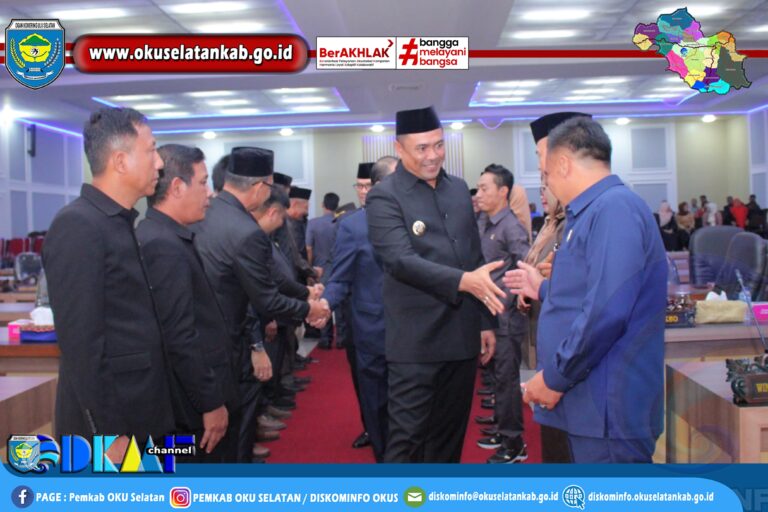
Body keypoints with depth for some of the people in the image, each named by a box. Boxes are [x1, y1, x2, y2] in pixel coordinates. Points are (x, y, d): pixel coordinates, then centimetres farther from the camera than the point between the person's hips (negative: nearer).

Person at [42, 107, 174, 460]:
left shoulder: (123, 222, 10)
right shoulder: (77, 226, -17)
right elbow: (80, 341, -21)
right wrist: (109, 432, -19)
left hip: (141, 414, 8)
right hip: (109, 421, -8)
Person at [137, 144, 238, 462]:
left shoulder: (164, 237, 9)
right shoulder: (164, 246, -21)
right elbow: (180, 337, -24)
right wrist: (212, 403, -18)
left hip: (195, 397, 10)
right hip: (198, 405, -10)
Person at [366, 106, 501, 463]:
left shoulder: (459, 189, 11)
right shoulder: (384, 198, -8)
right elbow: (402, 261, -21)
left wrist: (486, 321, 14)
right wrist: (464, 281, -34)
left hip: (462, 336, 6)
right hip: (416, 341, -6)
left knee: (450, 435, 16)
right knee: (408, 436, -1)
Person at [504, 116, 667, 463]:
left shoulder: (615, 208, -17)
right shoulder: (596, 211, 17)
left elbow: (607, 309, -28)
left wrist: (554, 377, -20)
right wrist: (544, 289, 31)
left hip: (607, 407, -10)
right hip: (592, 405, 10)